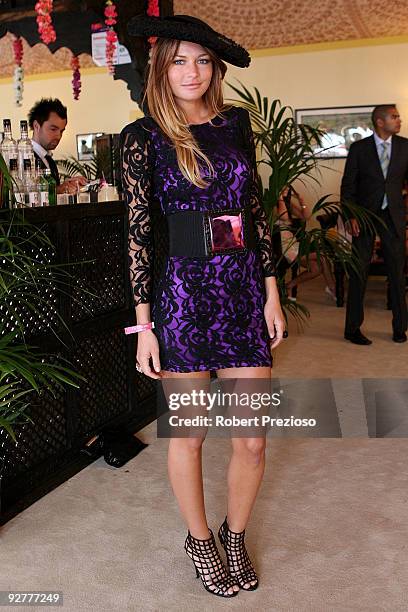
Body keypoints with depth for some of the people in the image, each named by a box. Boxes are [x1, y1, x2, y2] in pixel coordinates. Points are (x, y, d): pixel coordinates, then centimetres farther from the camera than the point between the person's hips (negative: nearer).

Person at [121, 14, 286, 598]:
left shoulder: (236, 122, 10)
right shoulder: (144, 136, -2)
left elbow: (257, 209, 10)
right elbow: (138, 230, -5)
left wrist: (272, 292, 6)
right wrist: (145, 325, -7)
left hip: (245, 289, 4)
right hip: (184, 291, -3)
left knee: (253, 439, 6)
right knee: (189, 435, 10)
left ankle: (235, 535, 34)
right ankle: (199, 539, 36)